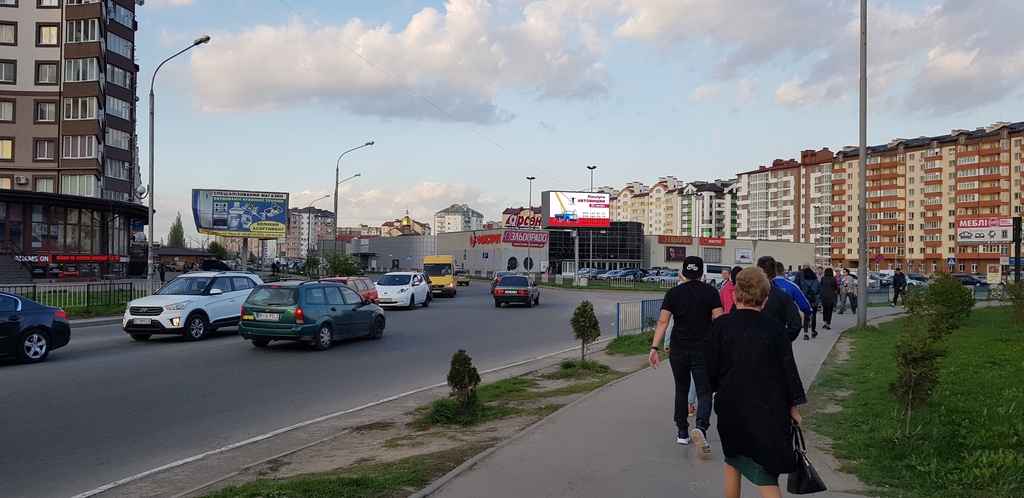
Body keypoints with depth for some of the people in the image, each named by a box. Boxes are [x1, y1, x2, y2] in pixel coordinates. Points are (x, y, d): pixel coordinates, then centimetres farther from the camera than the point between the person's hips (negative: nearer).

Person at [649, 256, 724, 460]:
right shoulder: (711, 292, -2)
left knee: (681, 390, 17)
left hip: (678, 349, 2)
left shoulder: (673, 293, 0)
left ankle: (682, 432, 21)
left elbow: (663, 322, -7)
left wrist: (655, 347, -8)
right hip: (703, 349, -2)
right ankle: (700, 426, -22)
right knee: (704, 391, 3)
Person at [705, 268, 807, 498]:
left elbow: (710, 369, -4)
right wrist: (793, 406, 9)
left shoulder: (720, 326, -7)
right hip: (770, 410, 0)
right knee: (766, 471, 3)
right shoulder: (776, 328, -4)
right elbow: (788, 369, -1)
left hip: (732, 407, 0)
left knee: (733, 460, 21)